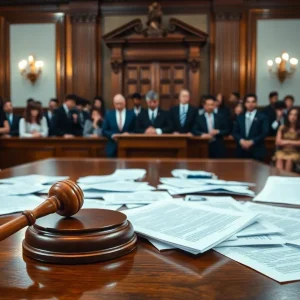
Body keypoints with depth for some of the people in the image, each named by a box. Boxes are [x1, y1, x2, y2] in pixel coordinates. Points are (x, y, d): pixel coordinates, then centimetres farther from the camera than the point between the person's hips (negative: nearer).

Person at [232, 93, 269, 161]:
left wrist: (252, 142, -14)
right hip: (242, 150, 3)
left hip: (256, 151, -3)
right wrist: (241, 140, -10)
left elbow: (264, 132, -6)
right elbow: (235, 132, 10)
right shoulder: (240, 117, 15)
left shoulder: (262, 117, 4)